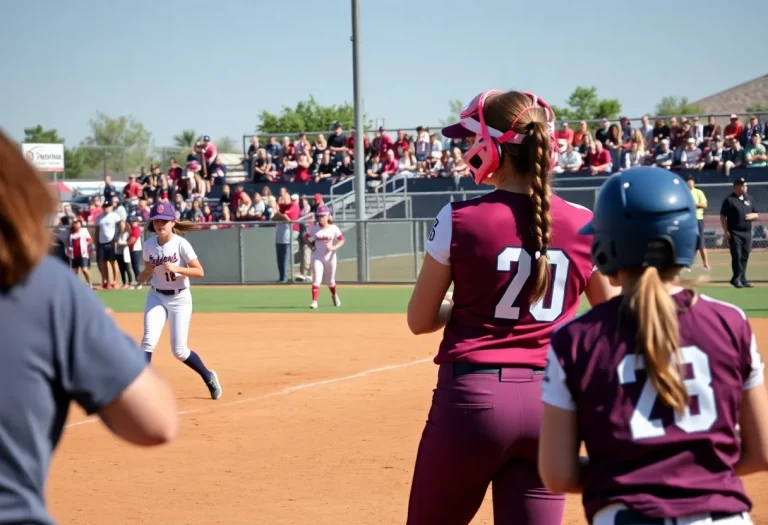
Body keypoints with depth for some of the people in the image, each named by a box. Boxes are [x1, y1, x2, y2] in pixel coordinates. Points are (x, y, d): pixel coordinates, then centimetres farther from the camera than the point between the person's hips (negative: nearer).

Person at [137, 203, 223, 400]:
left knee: (179, 350, -2)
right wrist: (146, 272, -15)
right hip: (156, 297, 3)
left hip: (180, 298, -3)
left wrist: (177, 268, -30)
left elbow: (200, 272, -16)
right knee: (149, 340, -17)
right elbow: (143, 277, 9)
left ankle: (209, 377, 23)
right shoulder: (149, 245, -2)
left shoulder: (181, 244, -14)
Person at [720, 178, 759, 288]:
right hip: (735, 233, -6)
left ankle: (742, 279, 13)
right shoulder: (729, 200, -3)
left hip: (747, 233, 6)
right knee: (737, 256, -9)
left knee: (745, 256, 7)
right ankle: (737, 278, -5)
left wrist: (752, 216, -6)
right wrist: (726, 231, -15)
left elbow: (756, 215, 19)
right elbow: (723, 216, -7)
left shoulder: (748, 199, 15)